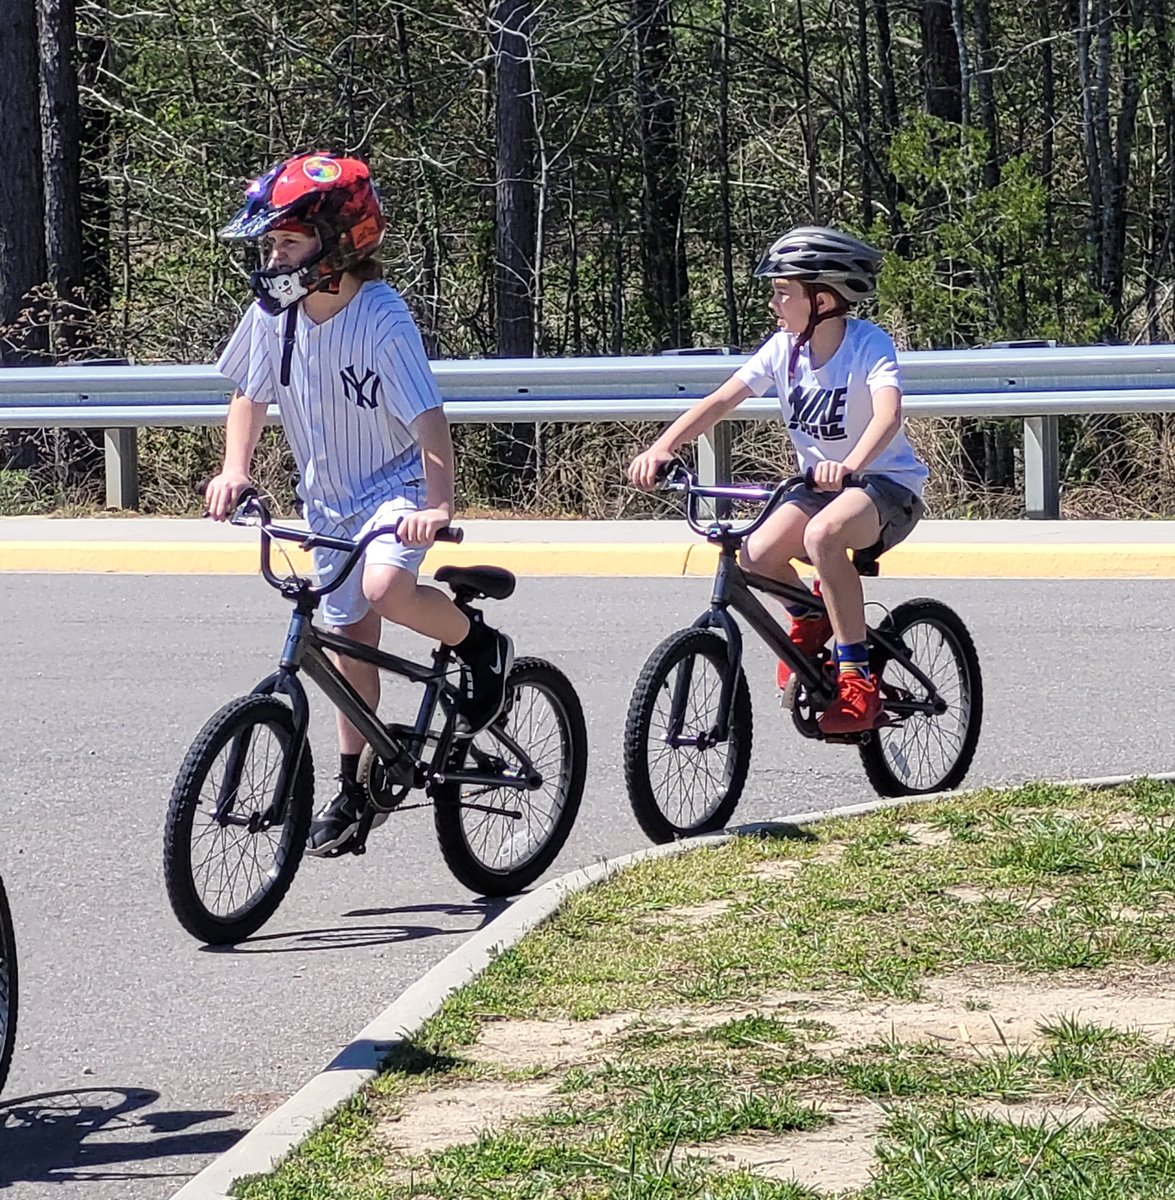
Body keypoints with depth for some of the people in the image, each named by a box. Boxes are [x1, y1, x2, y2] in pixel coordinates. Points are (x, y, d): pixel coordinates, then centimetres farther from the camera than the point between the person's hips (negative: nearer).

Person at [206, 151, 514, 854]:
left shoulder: (382, 318, -24)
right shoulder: (274, 313, -8)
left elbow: (428, 420, -28)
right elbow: (251, 397, 8)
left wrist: (437, 506, -40)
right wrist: (235, 469, -9)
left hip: (397, 485, -6)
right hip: (330, 498, 6)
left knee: (384, 586, -34)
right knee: (350, 641, 12)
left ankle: (480, 646, -6)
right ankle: (355, 790, 26)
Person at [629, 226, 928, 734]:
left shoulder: (868, 344, -20)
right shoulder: (785, 347, -3)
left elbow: (888, 413, -37)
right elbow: (721, 400, -7)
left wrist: (850, 465, -56)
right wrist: (661, 448, -22)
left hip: (888, 483, -6)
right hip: (820, 484, 6)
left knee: (822, 535, -37)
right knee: (757, 554, -21)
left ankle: (857, 678, -28)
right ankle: (810, 619, 15)